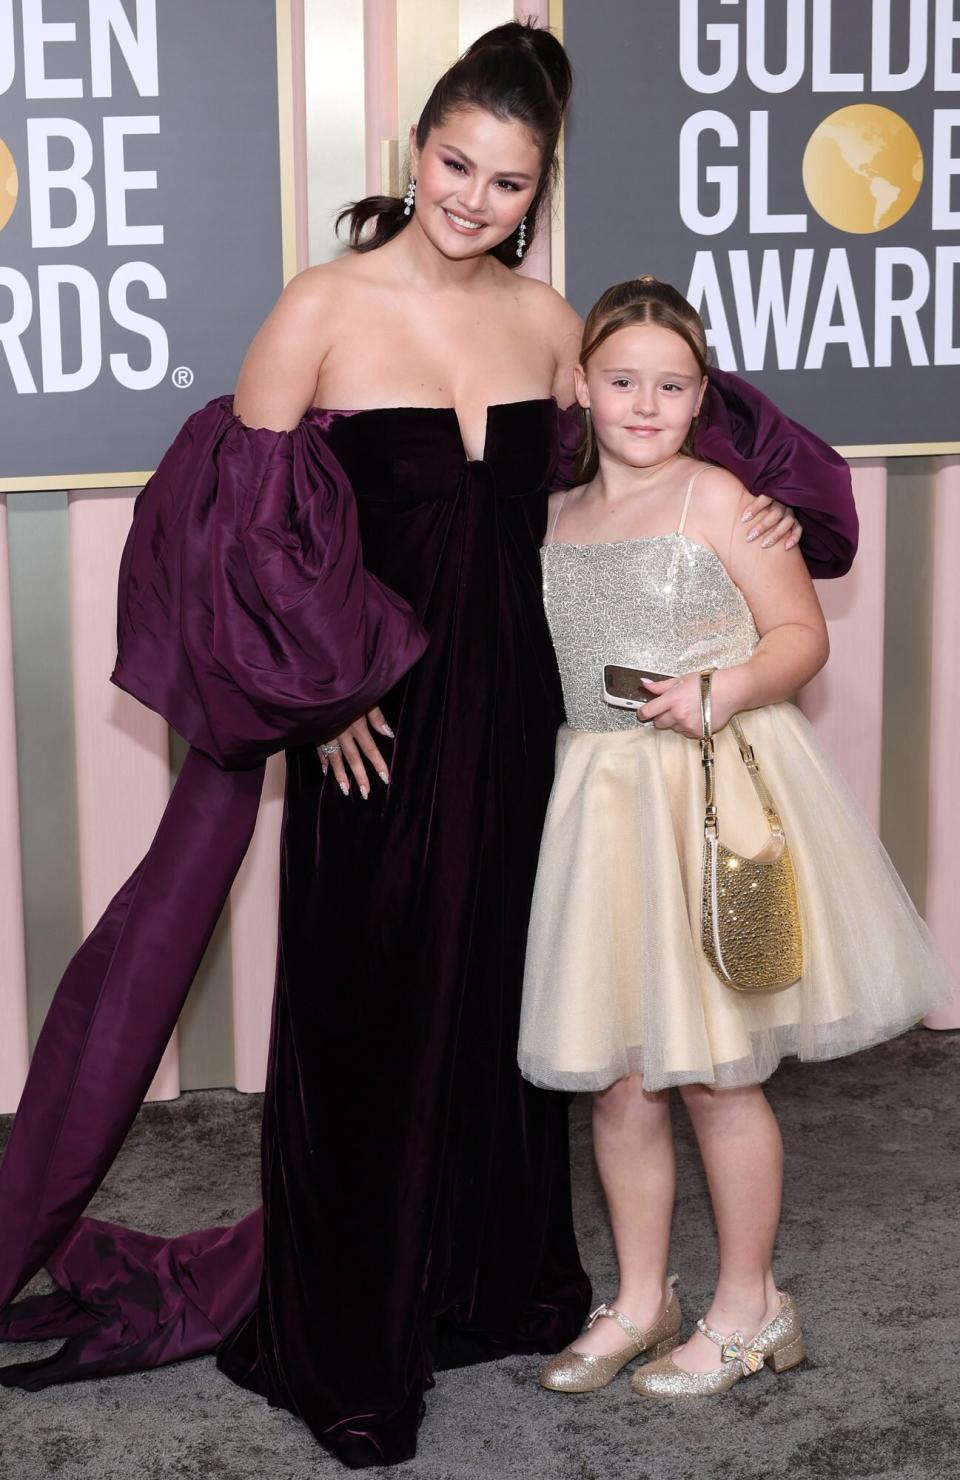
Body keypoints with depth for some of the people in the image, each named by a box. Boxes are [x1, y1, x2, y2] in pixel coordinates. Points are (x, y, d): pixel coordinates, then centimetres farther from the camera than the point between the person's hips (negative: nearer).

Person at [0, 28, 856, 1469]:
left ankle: (497, 1281, 34)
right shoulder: (324, 307, -9)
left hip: (512, 701, 4)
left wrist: (757, 494, 5)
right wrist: (322, 688, -11)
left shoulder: (547, 319, 4)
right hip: (380, 710, -4)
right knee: (365, 1011, 4)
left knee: (499, 995, 15)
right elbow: (239, 513, -9)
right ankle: (344, 1351, 19)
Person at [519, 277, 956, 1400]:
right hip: (602, 800, 5)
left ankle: (750, 1308, 20)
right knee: (616, 1078, 8)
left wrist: (722, 689, -21)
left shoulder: (713, 496, -4)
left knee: (714, 1074, 2)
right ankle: (640, 1299, 26)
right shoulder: (557, 518, 12)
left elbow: (802, 634, -5)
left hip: (715, 792, -5)